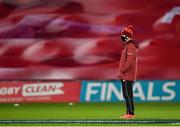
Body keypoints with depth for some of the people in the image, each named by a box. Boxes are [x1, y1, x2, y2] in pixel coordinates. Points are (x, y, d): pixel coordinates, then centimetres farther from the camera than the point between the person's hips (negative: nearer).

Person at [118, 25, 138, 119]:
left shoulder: (131, 47, -14)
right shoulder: (127, 46, 18)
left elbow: (129, 61, -22)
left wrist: (123, 70, -19)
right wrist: (122, 72, 18)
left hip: (128, 76, -11)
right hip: (125, 76, 11)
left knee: (128, 94, -10)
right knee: (126, 94, 13)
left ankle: (131, 113, -11)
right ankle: (128, 112, 17)